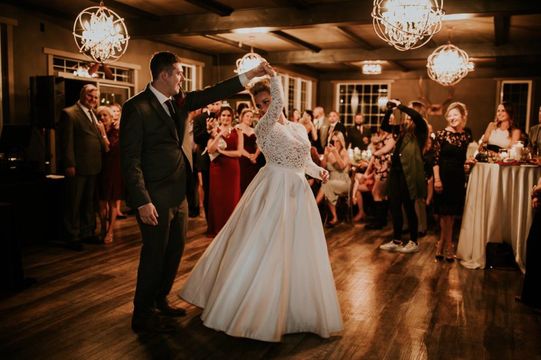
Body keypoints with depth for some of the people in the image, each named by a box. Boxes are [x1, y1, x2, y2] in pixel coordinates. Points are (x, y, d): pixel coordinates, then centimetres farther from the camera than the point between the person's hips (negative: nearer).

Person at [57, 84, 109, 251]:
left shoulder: (93, 115, 16)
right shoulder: (69, 113, -8)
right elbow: (66, 142, -13)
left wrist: (103, 134, -4)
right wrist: (69, 165, -18)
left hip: (93, 167, 8)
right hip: (77, 168, -8)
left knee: (89, 202, 18)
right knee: (74, 203, 2)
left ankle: (87, 232, 30)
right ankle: (72, 237, 11)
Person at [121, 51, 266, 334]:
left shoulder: (179, 102, 9)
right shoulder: (136, 107, -13)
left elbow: (212, 94, 14)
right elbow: (130, 159, -16)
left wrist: (249, 76, 8)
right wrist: (142, 201, -21)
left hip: (178, 194, 8)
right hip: (155, 197, -8)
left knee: (175, 250, 17)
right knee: (154, 254, 2)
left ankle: (160, 300, 36)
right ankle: (142, 316, 20)